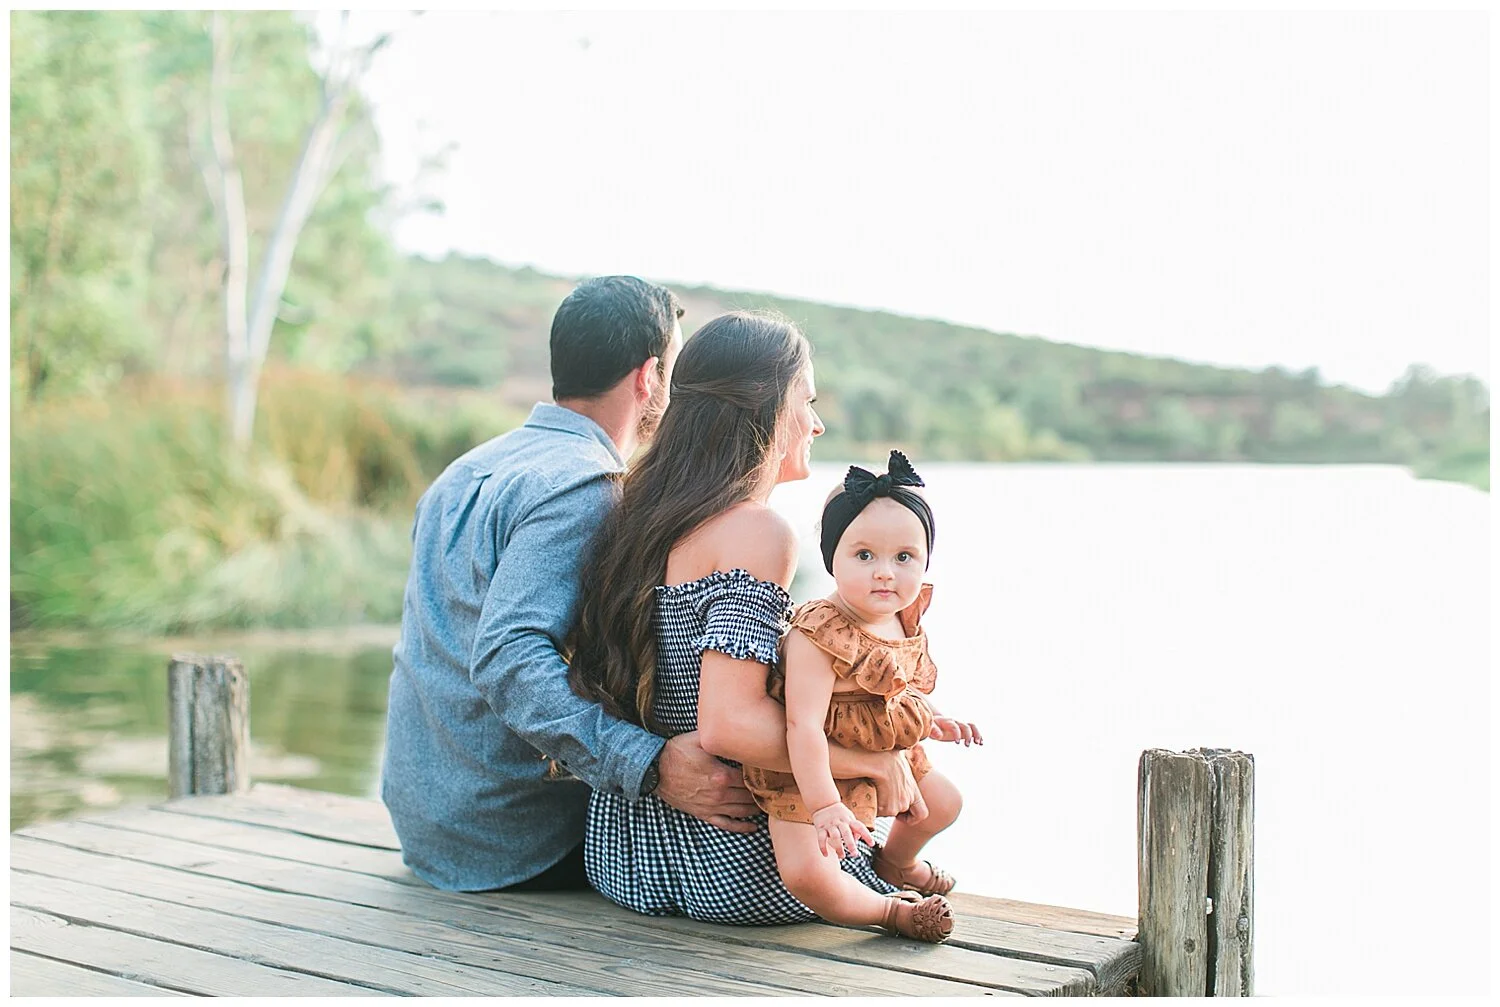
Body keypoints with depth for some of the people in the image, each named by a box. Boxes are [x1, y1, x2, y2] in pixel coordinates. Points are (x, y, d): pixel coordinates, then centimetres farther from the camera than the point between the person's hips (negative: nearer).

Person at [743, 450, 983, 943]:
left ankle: (895, 861, 57)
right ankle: (890, 912, 2)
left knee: (944, 802, 28)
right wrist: (824, 806, -37)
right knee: (806, 874, -26)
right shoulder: (818, 634, -32)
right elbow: (805, 726, -34)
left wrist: (930, 720, 5)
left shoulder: (905, 624, -5)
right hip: (808, 774, -8)